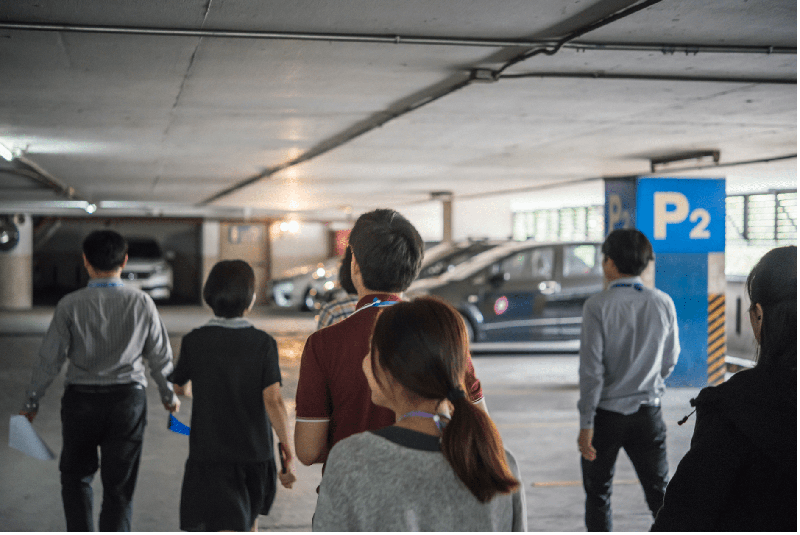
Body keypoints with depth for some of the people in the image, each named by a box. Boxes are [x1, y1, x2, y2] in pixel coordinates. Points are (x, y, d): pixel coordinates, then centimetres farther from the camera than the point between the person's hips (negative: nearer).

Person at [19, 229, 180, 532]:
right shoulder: (142, 303, -4)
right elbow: (160, 357, 3)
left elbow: (50, 359, -6)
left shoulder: (70, 306, -8)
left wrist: (32, 402, 6)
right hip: (128, 399, 1)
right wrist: (169, 395, 19)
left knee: (76, 477, 20)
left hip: (81, 399, 0)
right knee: (119, 485, 8)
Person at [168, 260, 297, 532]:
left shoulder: (194, 341, -7)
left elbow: (177, 385, 8)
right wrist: (287, 449, -10)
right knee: (249, 522, 25)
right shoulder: (263, 343, -7)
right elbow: (273, 401, -14)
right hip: (256, 452, 2)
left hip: (209, 453, -2)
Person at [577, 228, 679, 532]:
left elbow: (591, 369, -15)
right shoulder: (663, 303, -3)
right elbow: (670, 361, 7)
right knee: (659, 493, 10)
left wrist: (586, 424, -10)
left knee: (598, 493, 13)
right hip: (648, 412, 3)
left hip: (606, 414, -3)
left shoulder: (597, 306, -14)